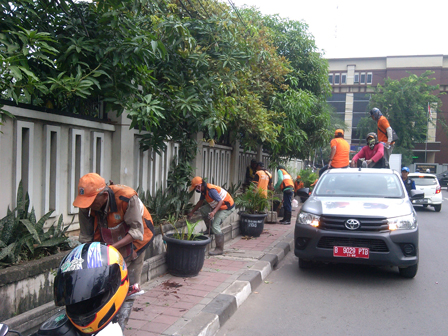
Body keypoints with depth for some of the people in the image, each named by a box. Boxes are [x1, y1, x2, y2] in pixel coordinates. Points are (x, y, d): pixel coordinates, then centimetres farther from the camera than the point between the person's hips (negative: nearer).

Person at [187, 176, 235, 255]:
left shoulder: (211, 190, -28)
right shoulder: (204, 190, 2)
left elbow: (220, 201, -33)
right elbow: (200, 202, 16)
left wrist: (214, 212, -46)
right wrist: (192, 212, 20)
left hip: (227, 208, -10)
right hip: (218, 205, 10)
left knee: (215, 225, -16)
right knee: (203, 210, 8)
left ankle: (219, 249, -9)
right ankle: (210, 229, 19)